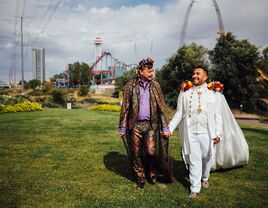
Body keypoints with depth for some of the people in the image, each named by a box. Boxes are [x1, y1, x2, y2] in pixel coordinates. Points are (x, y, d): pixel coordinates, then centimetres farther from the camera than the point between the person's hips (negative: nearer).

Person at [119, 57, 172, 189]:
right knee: (136, 154, 7)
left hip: (151, 124, 1)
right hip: (135, 125, 0)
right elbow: (125, 107, 1)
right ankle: (140, 179, 25)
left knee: (152, 152, -6)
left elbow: (162, 107, 4)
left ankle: (153, 173, 24)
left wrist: (165, 127, 0)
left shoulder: (155, 86, 4)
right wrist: (122, 128, -1)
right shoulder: (131, 85, -1)